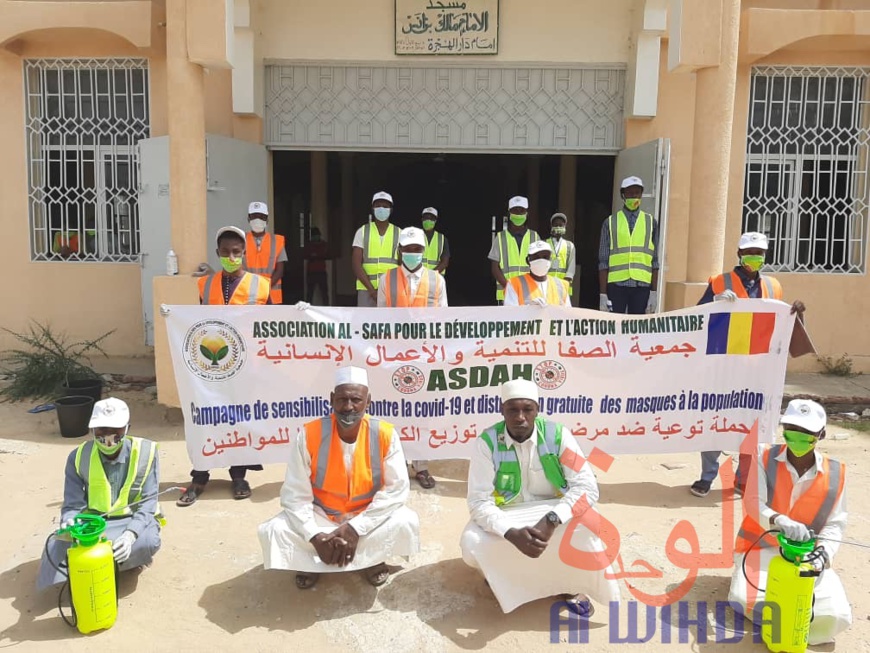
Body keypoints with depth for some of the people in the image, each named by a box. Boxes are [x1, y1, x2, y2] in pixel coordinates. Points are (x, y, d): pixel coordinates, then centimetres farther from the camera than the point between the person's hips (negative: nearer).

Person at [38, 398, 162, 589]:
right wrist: (70, 524, -33)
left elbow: (148, 503, -16)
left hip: (134, 520, -1)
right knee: (57, 545, -29)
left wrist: (130, 534, -34)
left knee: (148, 540, -35)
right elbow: (73, 505, -7)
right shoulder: (79, 457, -8)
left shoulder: (145, 453, -14)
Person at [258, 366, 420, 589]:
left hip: (368, 518, 0)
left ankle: (371, 559, 3)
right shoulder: (309, 435, -20)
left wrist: (356, 528, -26)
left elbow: (397, 489, -19)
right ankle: (312, 562, 6)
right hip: (320, 516, 0)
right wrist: (315, 536, -28)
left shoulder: (385, 434, -19)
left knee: (407, 522, -28)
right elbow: (295, 495, -16)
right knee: (274, 531, -25)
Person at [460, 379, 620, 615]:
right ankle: (502, 574, 10)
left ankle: (572, 585, 1)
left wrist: (551, 520, -36)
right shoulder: (487, 442, -20)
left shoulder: (557, 435, -17)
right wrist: (512, 533, -39)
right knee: (471, 545, -28)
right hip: (506, 517, 0)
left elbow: (587, 487, -21)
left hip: (553, 512, 0)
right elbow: (478, 501, -21)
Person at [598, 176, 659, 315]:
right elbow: (603, 262, 4)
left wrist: (654, 292, 1)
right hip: (616, 285, -1)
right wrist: (603, 294, -2)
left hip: (642, 286, 1)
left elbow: (655, 261, 8)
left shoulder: (651, 222, 11)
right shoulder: (610, 223, 7)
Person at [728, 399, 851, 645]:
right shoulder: (764, 457, -7)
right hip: (761, 549, -1)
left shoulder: (835, 473, -3)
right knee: (746, 600, -27)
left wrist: (823, 553, -22)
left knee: (834, 617, -21)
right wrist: (780, 521, -39)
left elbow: (835, 525, -2)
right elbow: (753, 502, -18)